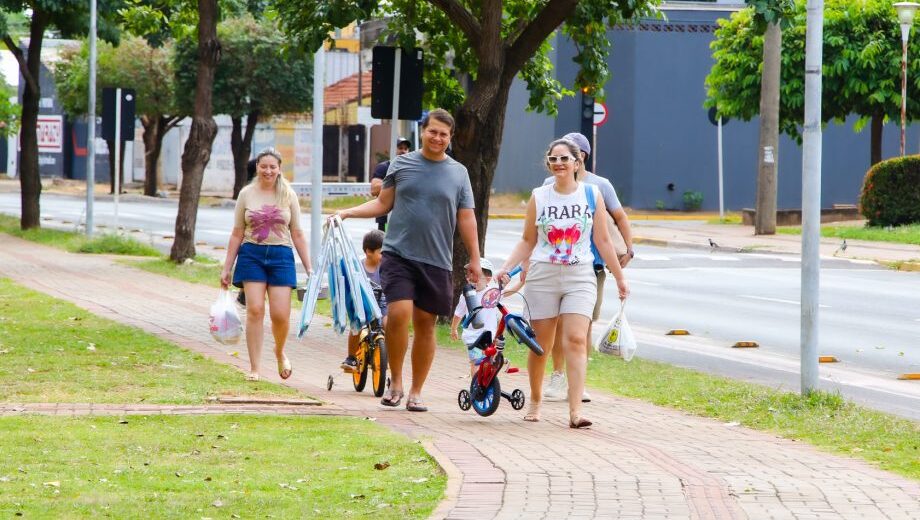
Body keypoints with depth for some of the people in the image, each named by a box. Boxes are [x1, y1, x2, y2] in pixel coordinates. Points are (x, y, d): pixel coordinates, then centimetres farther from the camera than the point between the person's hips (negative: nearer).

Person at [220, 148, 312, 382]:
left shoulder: (288, 195, 6)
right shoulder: (247, 194, 6)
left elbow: (297, 235, 8)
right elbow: (237, 234, 8)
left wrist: (309, 268, 5)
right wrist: (226, 268, 6)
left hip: (281, 256, 0)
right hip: (252, 255, 0)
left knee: (280, 314, -7)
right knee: (255, 310, -9)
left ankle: (280, 352, 25)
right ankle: (254, 368, -3)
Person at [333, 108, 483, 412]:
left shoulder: (458, 173, 8)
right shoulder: (402, 164, 7)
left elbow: (466, 219, 11)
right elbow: (383, 204, 13)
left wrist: (474, 260, 8)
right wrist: (347, 213, 1)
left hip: (436, 261, 1)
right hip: (399, 254, -1)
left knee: (425, 325, 5)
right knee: (399, 313, -18)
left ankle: (415, 392, 15)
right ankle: (395, 383, -2)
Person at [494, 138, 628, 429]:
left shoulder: (592, 196, 5)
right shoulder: (539, 197, 5)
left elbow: (603, 241, 9)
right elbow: (527, 241, 9)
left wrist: (619, 278, 10)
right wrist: (506, 268, -3)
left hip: (580, 277, -1)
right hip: (543, 276, 1)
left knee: (576, 340, -15)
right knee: (541, 344, 6)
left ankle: (575, 411, -21)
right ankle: (535, 401, 27)